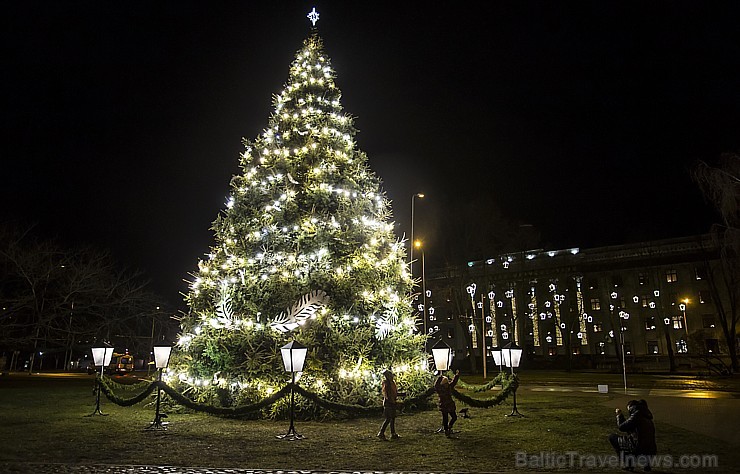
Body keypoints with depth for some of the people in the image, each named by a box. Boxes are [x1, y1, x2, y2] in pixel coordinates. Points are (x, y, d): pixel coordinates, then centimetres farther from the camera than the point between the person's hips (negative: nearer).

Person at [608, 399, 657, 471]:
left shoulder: (636, 415, -9)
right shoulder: (646, 417, 16)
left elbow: (621, 427, -9)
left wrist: (619, 415, 6)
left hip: (639, 448, -8)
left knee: (612, 437, 4)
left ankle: (628, 463, 0)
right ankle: (646, 462, 18)